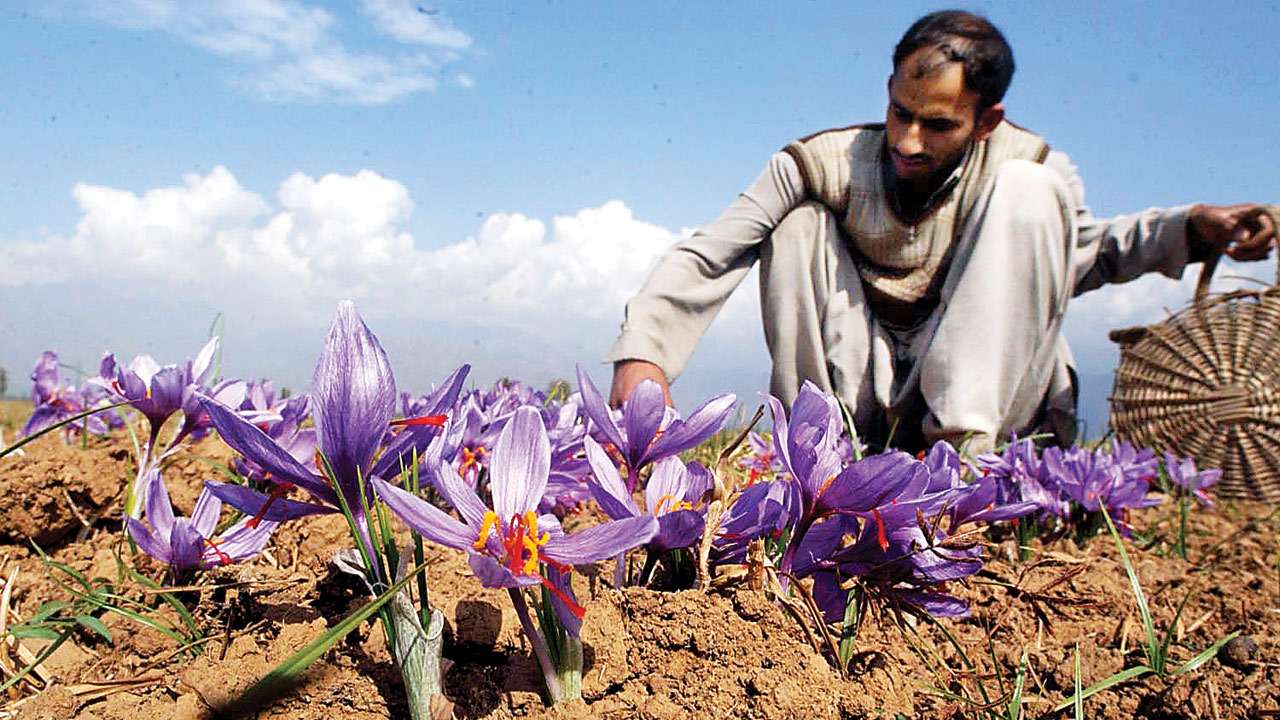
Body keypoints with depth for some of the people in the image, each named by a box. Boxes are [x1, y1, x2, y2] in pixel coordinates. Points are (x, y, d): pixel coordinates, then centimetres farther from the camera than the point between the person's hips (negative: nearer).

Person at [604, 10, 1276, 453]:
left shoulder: (1030, 167, -7)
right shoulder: (824, 164, -12)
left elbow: (1074, 252, 12)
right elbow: (704, 257, -15)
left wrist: (1190, 228, -5)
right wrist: (640, 349, -30)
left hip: (983, 395, 0)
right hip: (858, 403, 0)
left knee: (1025, 190, -20)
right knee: (799, 219, -19)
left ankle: (963, 446, -29)